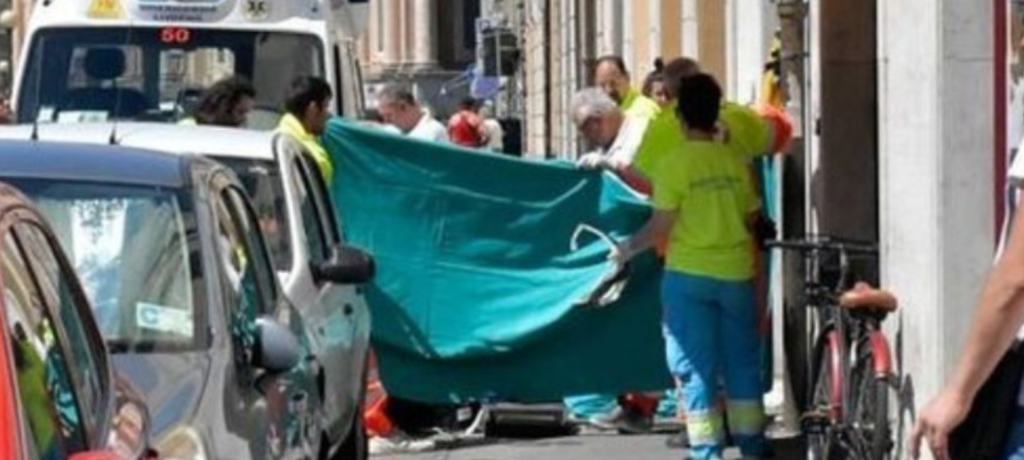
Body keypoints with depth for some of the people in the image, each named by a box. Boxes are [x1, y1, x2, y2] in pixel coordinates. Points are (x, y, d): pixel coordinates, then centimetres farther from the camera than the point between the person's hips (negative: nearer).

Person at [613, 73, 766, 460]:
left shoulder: (674, 164, -11)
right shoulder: (735, 162, 1)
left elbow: (661, 225, -11)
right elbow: (752, 218, 7)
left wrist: (629, 249, 5)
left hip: (688, 273, -4)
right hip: (735, 272, 4)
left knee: (695, 366, 2)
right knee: (742, 363, 13)